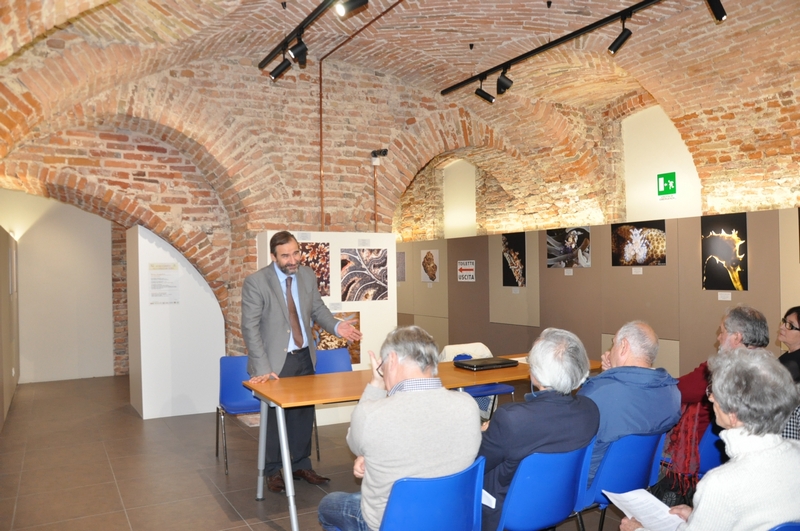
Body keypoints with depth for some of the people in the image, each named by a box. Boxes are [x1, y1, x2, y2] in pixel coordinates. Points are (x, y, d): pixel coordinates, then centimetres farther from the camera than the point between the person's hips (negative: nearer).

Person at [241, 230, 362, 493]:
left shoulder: (308, 275, -1)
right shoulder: (256, 282, -16)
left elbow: (317, 309, 9)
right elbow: (250, 328, -18)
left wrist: (336, 326, -12)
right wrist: (262, 368, -25)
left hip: (304, 357, 5)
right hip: (275, 360, -5)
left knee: (305, 413, 15)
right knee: (275, 416, 10)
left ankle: (301, 465, 33)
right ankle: (274, 471, 29)